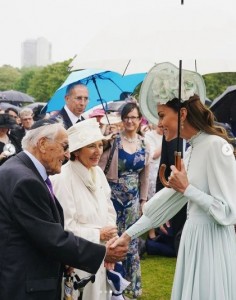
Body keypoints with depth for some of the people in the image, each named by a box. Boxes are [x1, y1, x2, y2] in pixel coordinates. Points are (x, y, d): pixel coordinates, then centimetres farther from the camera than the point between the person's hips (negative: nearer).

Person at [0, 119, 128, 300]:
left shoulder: (22, 170, 9)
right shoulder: (24, 180, -23)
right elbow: (52, 239, -21)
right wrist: (103, 253, -13)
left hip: (29, 279, 10)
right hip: (23, 285, -10)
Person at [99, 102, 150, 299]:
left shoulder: (144, 144, 5)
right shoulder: (113, 141, -12)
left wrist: (143, 199, 14)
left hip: (133, 197, 5)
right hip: (113, 195, -5)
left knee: (131, 240, 12)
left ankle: (132, 284, 25)